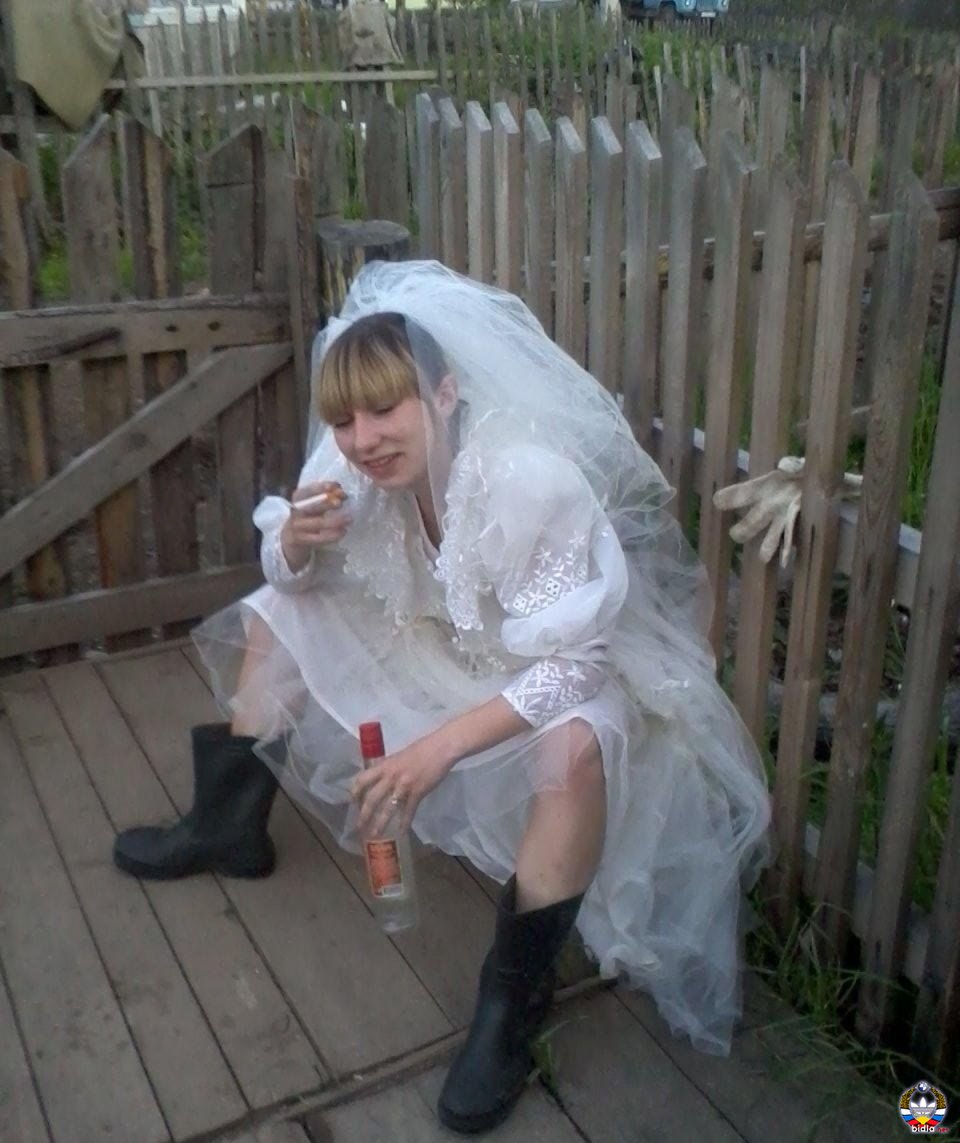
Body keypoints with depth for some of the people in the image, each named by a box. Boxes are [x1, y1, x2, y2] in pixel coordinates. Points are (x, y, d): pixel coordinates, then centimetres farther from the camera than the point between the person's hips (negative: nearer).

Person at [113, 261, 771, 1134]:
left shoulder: (533, 481, -34)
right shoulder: (357, 464, -16)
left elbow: (570, 668, -31)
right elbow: (293, 579, 0)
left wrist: (440, 745, -39)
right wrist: (296, 540, -24)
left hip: (568, 668, -6)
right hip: (447, 644, 7)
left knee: (574, 750, -40)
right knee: (273, 618, 6)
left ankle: (512, 1003, -19)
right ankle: (231, 827, 22)